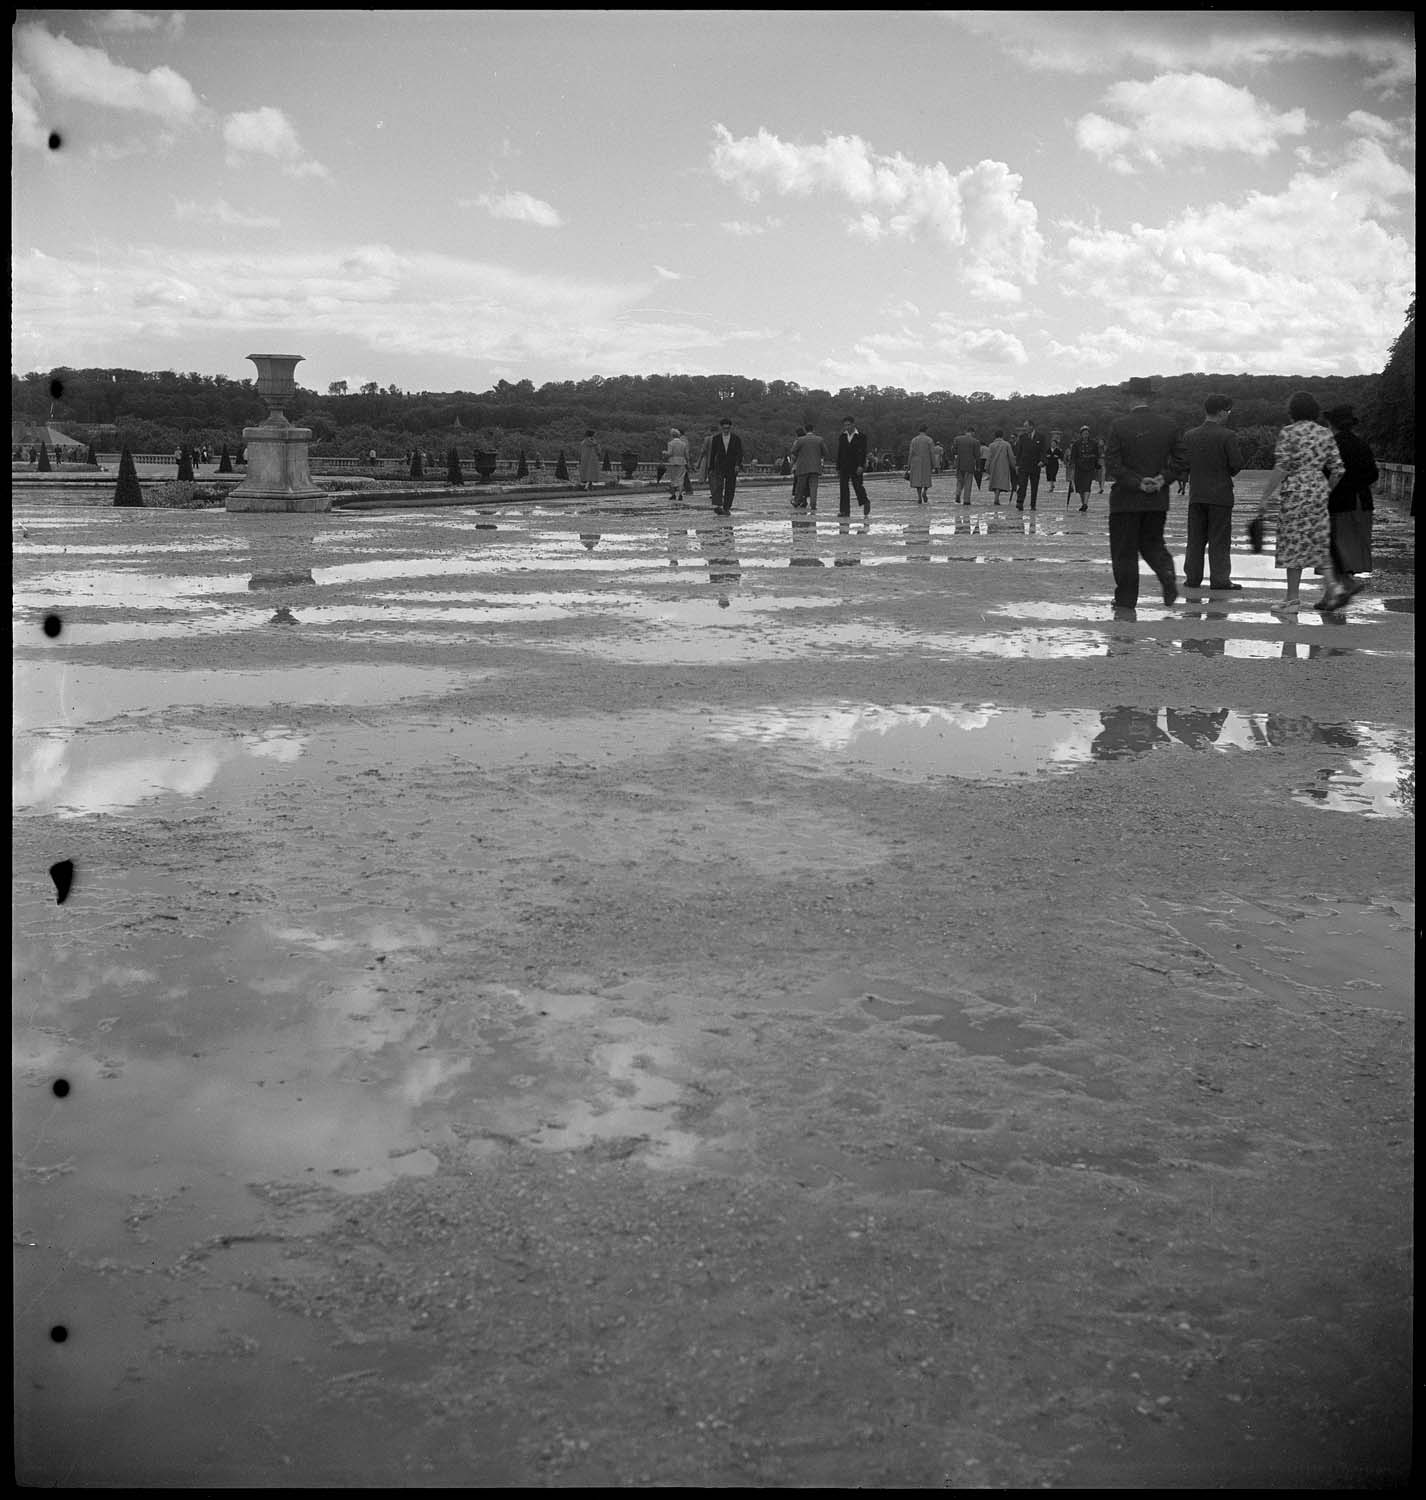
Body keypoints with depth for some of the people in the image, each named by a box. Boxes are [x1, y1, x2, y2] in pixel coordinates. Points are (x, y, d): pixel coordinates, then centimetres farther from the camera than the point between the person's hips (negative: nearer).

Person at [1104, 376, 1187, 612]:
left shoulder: (1120, 426, -9)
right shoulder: (1169, 425, 2)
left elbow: (1112, 464, -14)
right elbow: (1180, 459, 2)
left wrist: (1137, 482, -12)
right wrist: (1163, 479, -4)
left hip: (1126, 499, -4)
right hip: (1158, 499, 4)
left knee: (1124, 551, 4)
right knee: (1152, 542, 19)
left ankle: (1125, 601, 6)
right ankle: (1167, 573, -9)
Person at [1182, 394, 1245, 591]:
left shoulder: (1189, 435, 2)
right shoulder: (1227, 436, -11)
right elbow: (1237, 464, -13)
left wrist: (1184, 481, 17)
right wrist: (1228, 473, 8)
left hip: (1196, 494, 4)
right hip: (1220, 494, -4)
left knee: (1195, 539, 11)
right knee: (1219, 540, 1)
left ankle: (1192, 577, 12)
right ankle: (1219, 579, 2)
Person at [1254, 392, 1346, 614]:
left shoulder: (1288, 432, -8)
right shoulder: (1324, 434, 8)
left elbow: (1280, 469, -15)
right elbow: (1338, 469, 7)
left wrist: (1264, 497, -12)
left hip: (1296, 492, -5)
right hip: (1319, 490, 5)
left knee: (1294, 544, 0)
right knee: (1319, 543, 13)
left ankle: (1292, 599, 3)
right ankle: (1334, 587, -2)